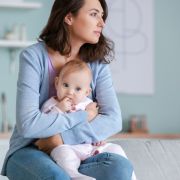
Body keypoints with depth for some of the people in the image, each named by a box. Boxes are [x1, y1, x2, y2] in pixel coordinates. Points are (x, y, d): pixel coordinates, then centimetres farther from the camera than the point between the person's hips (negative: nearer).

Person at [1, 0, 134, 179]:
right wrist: (83, 116, -14)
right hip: (31, 152, -4)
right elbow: (28, 124, -22)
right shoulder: (34, 57, -11)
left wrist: (62, 138, -21)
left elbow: (114, 120, -10)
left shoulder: (97, 63, 1)